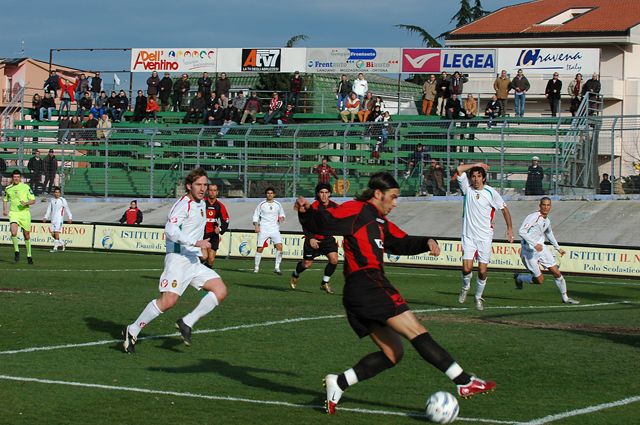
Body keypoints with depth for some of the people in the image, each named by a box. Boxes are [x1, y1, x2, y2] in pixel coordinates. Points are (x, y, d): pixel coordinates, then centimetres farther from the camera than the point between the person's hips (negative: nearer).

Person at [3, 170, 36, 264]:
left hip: (24, 212, -1)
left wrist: (26, 203, -18)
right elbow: (5, 199, 24)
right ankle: (16, 251, -5)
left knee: (27, 235, 7)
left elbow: (33, 200, 1)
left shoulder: (26, 187, 0)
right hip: (13, 213, 1)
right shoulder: (8, 189, 8)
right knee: (13, 232, -23)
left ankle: (29, 255, 22)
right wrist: (4, 210, 8)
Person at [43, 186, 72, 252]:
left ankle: (55, 247, -10)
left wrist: (70, 217, 2)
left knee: (56, 232, -13)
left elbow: (67, 209, 3)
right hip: (53, 219, 5)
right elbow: (49, 209, 16)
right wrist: (46, 217, 9)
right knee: (52, 233, 3)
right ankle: (61, 244, 23)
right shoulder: (51, 200, 10)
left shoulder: (62, 200, -3)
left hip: (59, 219, -5)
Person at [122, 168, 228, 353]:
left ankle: (187, 323, -1)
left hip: (194, 261, 9)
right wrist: (196, 243, -28)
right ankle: (132, 331, -5)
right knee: (168, 301, -20)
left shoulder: (201, 204, 18)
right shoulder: (184, 204, -11)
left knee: (221, 291, -5)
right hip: (178, 259, -9)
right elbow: (170, 231, -24)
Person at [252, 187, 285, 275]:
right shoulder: (262, 204, 1)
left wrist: (281, 218, -3)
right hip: (263, 229, -1)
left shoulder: (277, 204, 7)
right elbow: (256, 215, 6)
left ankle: (277, 268, -10)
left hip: (275, 229, 1)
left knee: (279, 246, -15)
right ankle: (256, 267, 11)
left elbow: (281, 214, 20)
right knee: (260, 248, -3)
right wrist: (256, 226, -6)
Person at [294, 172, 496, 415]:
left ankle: (338, 383, 2)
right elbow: (324, 223, -11)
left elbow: (402, 243, 28)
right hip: (368, 284, -11)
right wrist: (306, 213, -31)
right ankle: (464, 382, -11)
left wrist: (426, 242, 10)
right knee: (417, 332, -10)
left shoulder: (379, 221, 26)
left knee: (392, 353, 10)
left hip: (356, 295, 11)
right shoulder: (358, 210, -2)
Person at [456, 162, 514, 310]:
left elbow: (504, 209, 7)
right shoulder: (467, 189, 0)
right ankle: (465, 287, 20)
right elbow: (459, 169, -9)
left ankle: (478, 297, 19)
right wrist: (476, 165, -1)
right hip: (468, 236, 0)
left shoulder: (491, 192, -3)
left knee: (482, 271, -1)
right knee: (466, 268, -11)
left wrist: (510, 229, 5)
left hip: (485, 237, 0)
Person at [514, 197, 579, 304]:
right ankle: (518, 277, 22)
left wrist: (558, 248, 32)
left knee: (556, 272, 0)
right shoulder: (533, 217, -18)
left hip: (541, 248, 7)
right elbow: (521, 232, -26)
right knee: (540, 280, -5)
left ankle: (565, 298, 15)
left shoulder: (547, 221, 7)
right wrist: (535, 244, -33)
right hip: (529, 251, -7)